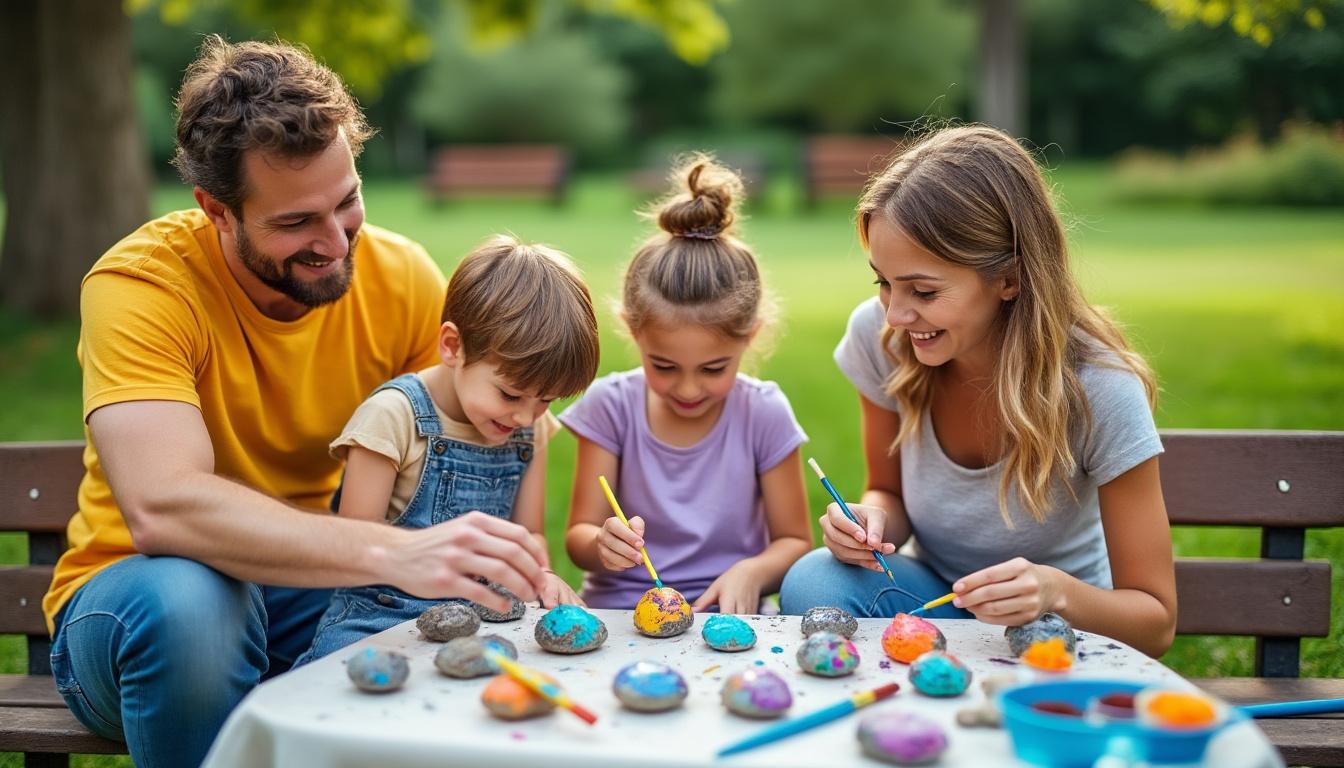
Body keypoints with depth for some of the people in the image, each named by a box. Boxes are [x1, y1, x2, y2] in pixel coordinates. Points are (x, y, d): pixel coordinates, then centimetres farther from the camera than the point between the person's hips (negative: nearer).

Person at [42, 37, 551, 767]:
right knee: (185, 597, -37)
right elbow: (162, 507, -35)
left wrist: (515, 566, -26)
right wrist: (395, 554, -46)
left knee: (490, 619, -25)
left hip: (324, 592, 3)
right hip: (136, 603, -2)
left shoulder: (403, 277, -8)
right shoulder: (139, 285, -21)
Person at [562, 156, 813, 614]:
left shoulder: (764, 413, -5)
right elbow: (578, 537, -2)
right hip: (618, 610, -4)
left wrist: (752, 573, -19)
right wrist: (601, 545, -26)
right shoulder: (610, 405, -4)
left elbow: (795, 541, 2)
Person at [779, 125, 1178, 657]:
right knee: (814, 581, -28)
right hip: (934, 598, 3)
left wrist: (1056, 592, -37)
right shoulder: (879, 336, -15)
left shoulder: (1100, 390, -25)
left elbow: (1155, 621, -16)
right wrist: (872, 520, -21)